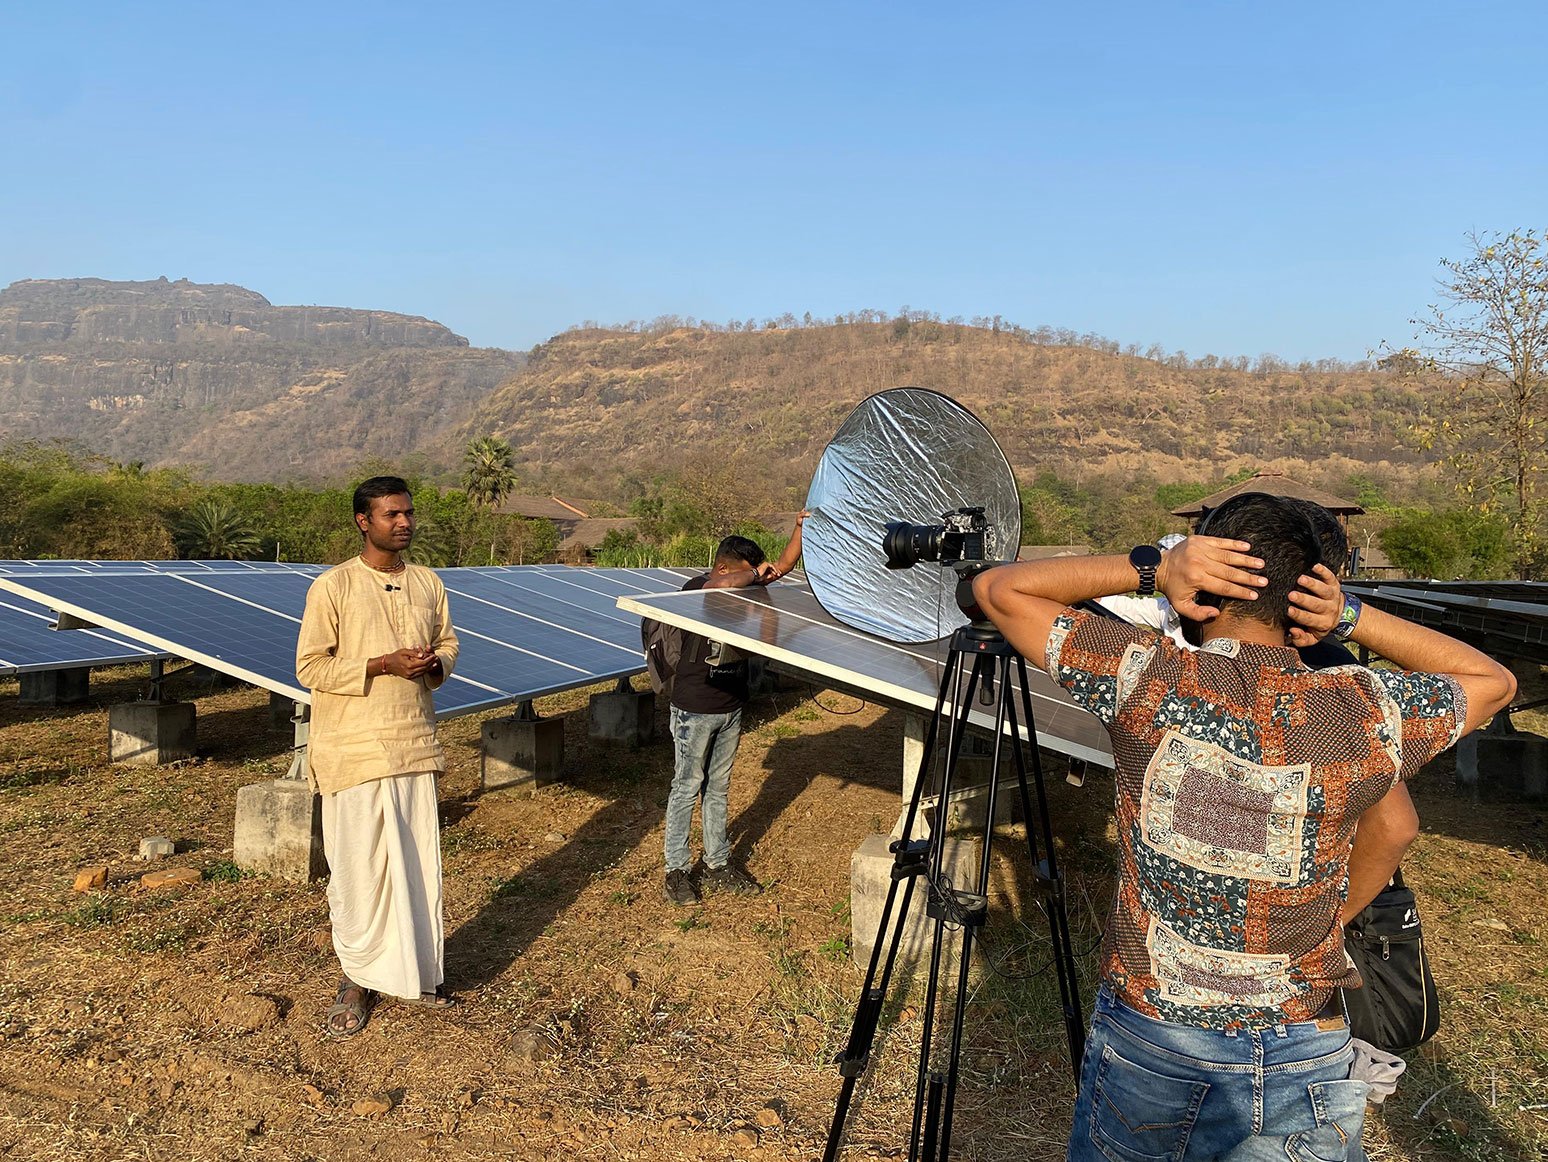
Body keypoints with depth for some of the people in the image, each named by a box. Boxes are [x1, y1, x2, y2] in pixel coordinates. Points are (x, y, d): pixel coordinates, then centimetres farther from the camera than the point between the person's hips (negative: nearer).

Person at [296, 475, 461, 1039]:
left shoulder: (428, 583, 8)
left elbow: (448, 642, 18)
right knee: (359, 865, 3)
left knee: (419, 860, 11)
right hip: (354, 751, -4)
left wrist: (435, 663, -6)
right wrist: (383, 664, -19)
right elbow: (310, 666, -9)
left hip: (415, 744, 4)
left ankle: (419, 966, 26)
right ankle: (358, 977, 19)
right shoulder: (333, 586, -7)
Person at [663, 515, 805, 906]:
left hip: (731, 708, 7)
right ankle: (677, 869, 16)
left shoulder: (743, 585, 2)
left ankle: (718, 865, 26)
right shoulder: (696, 588, -19)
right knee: (687, 786, 4)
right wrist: (755, 574, -26)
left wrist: (801, 528, -10)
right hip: (694, 709, -7)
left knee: (719, 787, 15)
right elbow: (723, 585, -42)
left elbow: (784, 564, 4)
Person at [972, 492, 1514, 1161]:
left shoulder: (1144, 680, -17)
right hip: (1304, 1065, 1)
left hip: (1141, 1041, 0)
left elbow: (998, 590, -5)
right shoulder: (1365, 715, -12)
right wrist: (1351, 617, -2)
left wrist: (1151, 568, -10)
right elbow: (1494, 680, 10)